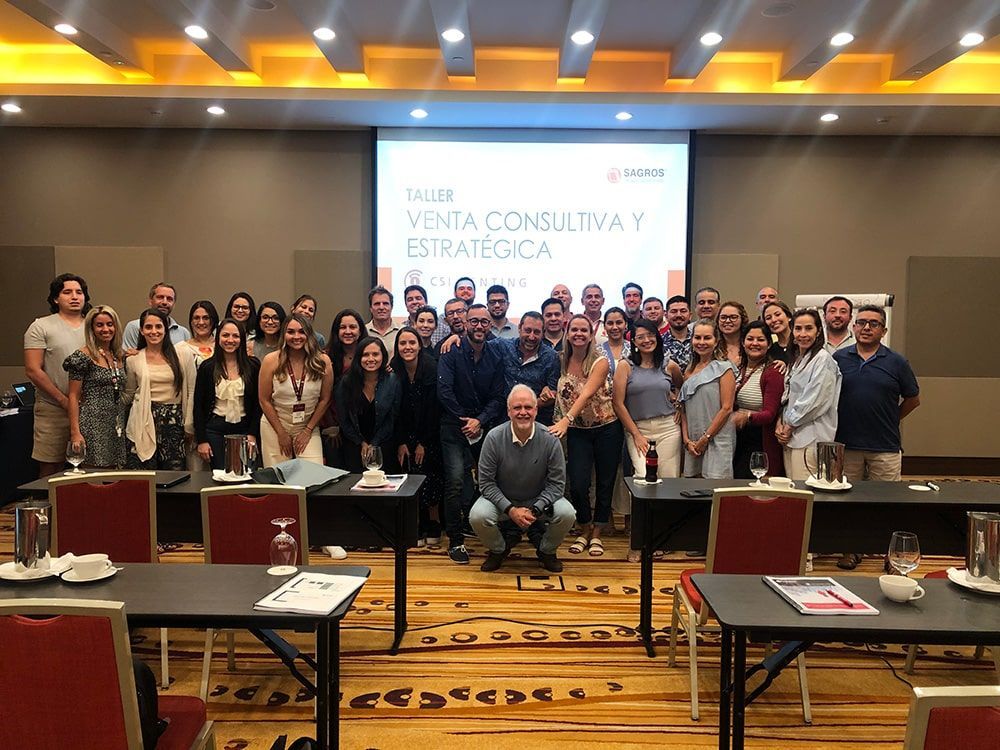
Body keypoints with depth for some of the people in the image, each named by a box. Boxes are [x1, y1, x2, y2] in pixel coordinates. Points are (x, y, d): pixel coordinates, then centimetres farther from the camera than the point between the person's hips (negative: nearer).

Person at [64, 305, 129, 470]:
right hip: (93, 424, -6)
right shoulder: (83, 357, -6)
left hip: (117, 427, 6)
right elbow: (73, 396, -7)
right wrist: (75, 432, -14)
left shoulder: (120, 357, 12)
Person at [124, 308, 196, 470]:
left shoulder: (183, 354, 0)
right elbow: (129, 394, 17)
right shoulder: (133, 359, 5)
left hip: (174, 421, -1)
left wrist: (189, 426, 1)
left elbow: (191, 391, 2)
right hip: (143, 423, 1)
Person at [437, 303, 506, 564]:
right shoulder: (452, 352, -5)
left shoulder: (495, 356, 6)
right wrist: (464, 420, -10)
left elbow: (497, 397, 2)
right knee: (456, 480, -14)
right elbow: (444, 390, -12)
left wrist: (480, 421, -13)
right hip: (455, 426, -3)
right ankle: (455, 540, -2)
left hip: (485, 427, 4)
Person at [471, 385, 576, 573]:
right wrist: (510, 509, -21)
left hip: (539, 500, 1)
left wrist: (535, 510, -21)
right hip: (502, 500, 0)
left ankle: (546, 551, 7)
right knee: (477, 516, -29)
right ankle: (498, 550, 7)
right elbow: (486, 482, -12)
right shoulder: (494, 438, -16)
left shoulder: (550, 439, -15)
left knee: (567, 514, -26)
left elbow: (557, 483, -9)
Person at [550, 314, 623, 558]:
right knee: (578, 485, -8)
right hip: (577, 431, 2)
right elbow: (559, 394, 8)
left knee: (605, 483, 7)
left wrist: (566, 420, -40)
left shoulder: (600, 363, -13)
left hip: (607, 429, -2)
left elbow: (587, 394, -28)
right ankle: (585, 530, 18)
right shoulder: (561, 361, -2)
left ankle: (596, 534, 25)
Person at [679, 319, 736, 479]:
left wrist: (705, 439, -11)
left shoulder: (724, 368, -3)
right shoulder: (689, 371, 15)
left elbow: (726, 408, -9)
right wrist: (686, 439, 2)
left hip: (717, 440, -5)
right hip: (692, 443, 6)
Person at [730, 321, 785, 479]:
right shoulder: (738, 368, 11)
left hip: (759, 441, -6)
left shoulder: (772, 373, -10)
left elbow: (769, 414, -16)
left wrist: (747, 416, -34)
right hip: (736, 437, 6)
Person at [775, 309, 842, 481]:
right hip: (791, 436, 8)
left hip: (811, 438, -8)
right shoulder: (796, 360, 18)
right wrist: (780, 423, 2)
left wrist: (789, 426, -8)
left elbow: (814, 401, -15)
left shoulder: (823, 359, -9)